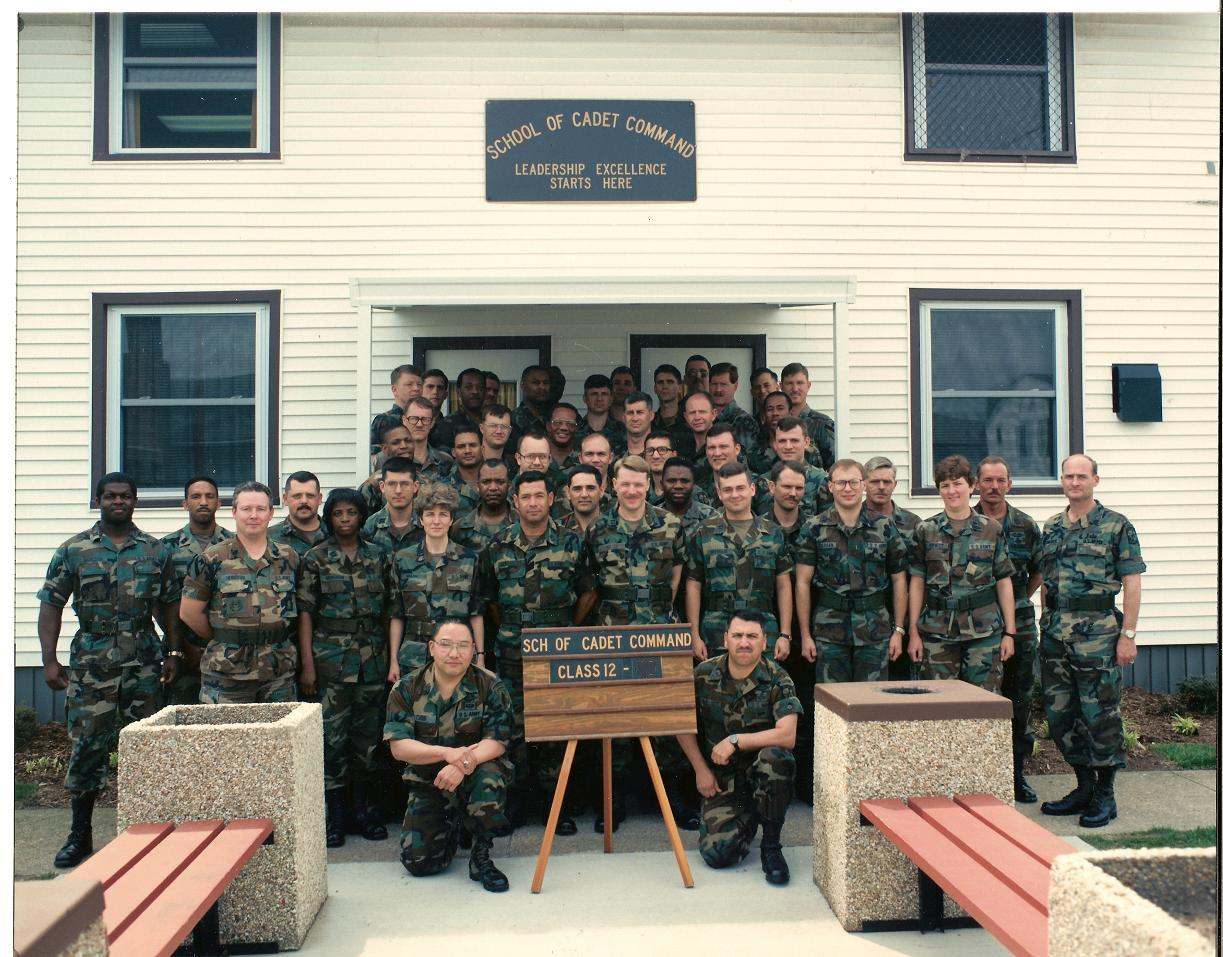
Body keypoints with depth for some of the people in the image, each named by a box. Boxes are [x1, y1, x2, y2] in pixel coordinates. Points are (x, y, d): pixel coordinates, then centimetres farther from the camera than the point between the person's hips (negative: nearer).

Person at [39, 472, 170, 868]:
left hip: (143, 661, 1)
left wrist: (173, 653, 3)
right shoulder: (74, 550, 2)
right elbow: (51, 605, 2)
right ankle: (80, 834, 16)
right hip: (91, 661, -1)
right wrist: (49, 660, -6)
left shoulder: (154, 550, 7)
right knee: (87, 746, 2)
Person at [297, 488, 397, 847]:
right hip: (330, 658, -2)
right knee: (332, 737, -1)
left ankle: (365, 810, 20)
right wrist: (307, 665, -8)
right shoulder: (315, 559, 1)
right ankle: (334, 816, 11)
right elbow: (305, 613, -2)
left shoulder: (379, 556, 7)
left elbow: (392, 610, 8)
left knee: (369, 736, 7)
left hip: (373, 658, 2)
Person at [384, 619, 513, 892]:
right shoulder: (406, 689, -5)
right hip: (426, 784, 2)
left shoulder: (490, 686, -8)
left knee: (489, 777, -36)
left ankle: (481, 857, -12)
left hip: (472, 776, -2)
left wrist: (465, 762, -35)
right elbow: (398, 747, -12)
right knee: (418, 862, -9)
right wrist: (448, 753, -28)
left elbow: (497, 741, -15)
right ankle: (450, 827, 28)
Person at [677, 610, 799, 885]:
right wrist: (701, 770, 1)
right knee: (716, 854, -17)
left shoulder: (777, 680, -11)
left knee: (775, 757, -37)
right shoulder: (704, 675, -5)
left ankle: (771, 844, -13)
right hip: (722, 778, 1)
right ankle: (747, 819, 22)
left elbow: (787, 736, -24)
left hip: (761, 770, -1)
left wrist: (736, 741, -25)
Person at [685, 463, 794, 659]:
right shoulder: (703, 533, 4)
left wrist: (785, 635, 2)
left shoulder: (772, 533, 8)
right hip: (716, 637, -1)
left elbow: (783, 586, 9)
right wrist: (695, 636, -2)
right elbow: (693, 586, 4)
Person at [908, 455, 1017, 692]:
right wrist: (913, 633, 1)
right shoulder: (926, 531, 4)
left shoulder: (992, 530, 4)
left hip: (984, 630, 0)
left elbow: (1004, 583, 5)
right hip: (937, 630, 1)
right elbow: (917, 583, 5)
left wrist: (1009, 633, 2)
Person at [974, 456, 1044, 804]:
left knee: (1020, 699, 8)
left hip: (1020, 622, 3)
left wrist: (1019, 601, 9)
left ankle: (1016, 774, 19)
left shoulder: (1026, 526, 7)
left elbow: (1037, 572, 17)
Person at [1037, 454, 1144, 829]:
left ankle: (1105, 795, 12)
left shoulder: (1117, 526, -2)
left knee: (1100, 714, -1)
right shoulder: (1051, 527, 14)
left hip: (1097, 632, -5)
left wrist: (1128, 635, -11)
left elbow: (1132, 583, -5)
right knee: (1059, 713, 9)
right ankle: (1083, 787, 23)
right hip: (1054, 630, 6)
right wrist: (1046, 626, 12)